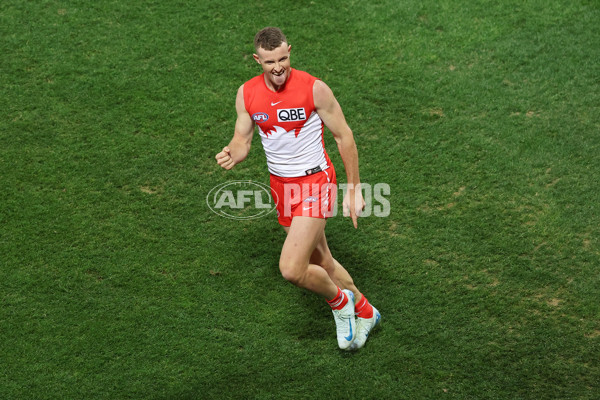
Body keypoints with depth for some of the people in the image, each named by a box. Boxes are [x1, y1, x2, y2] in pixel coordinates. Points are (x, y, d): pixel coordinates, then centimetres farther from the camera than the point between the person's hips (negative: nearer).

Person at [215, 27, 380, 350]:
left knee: (291, 269, -19)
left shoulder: (314, 89, -17)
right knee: (320, 263, 18)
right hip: (281, 186, 6)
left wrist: (354, 190, -6)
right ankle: (364, 311, 42)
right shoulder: (247, 94, -4)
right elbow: (242, 140, 4)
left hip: (316, 182, -6)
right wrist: (232, 155, -21)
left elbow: (344, 136, -8)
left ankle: (339, 301, 11)